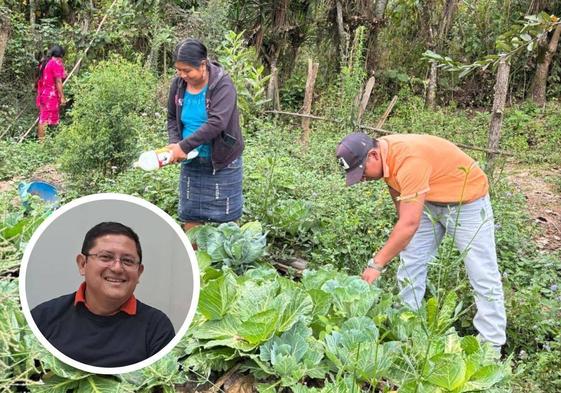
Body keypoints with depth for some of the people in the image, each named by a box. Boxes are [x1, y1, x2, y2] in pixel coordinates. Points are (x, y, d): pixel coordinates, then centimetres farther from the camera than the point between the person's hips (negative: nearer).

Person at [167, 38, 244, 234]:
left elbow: (217, 123, -30)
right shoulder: (178, 84, -2)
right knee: (190, 216, 11)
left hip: (221, 161, -5)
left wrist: (184, 146, -31)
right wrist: (175, 144, -11)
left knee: (224, 217, 5)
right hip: (191, 161, 5)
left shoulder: (222, 85, -19)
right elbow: (172, 118, 8)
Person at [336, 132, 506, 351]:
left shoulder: (410, 159, -37)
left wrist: (377, 263, -36)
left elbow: (409, 224, -40)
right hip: (429, 202, 8)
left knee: (482, 274, -4)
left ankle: (491, 347, 2)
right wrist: (399, 238, 13)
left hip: (467, 200, -8)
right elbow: (397, 190, 9)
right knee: (410, 263, 6)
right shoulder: (385, 154, -11)